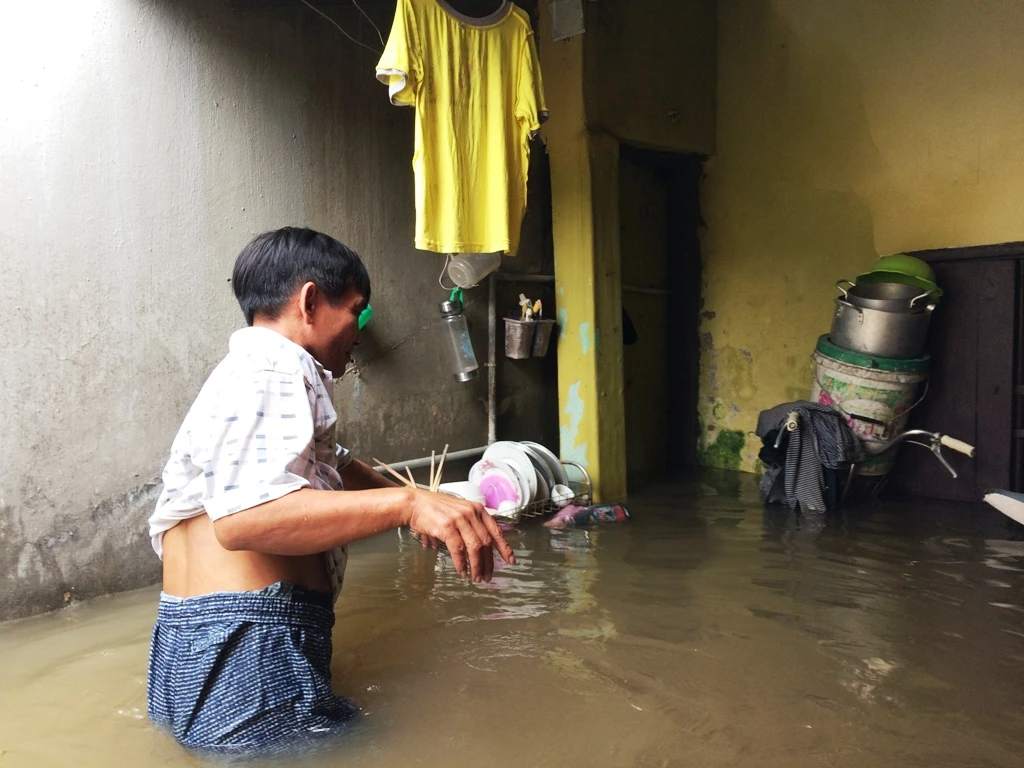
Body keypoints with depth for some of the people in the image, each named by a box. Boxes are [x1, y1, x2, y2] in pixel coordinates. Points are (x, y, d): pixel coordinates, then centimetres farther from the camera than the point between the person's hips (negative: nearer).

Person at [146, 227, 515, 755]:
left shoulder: (250, 374, 23)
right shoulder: (270, 371, -11)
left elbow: (332, 470, 36)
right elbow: (242, 517, -29)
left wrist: (423, 503, 41)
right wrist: (407, 504, -34)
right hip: (247, 652, -10)